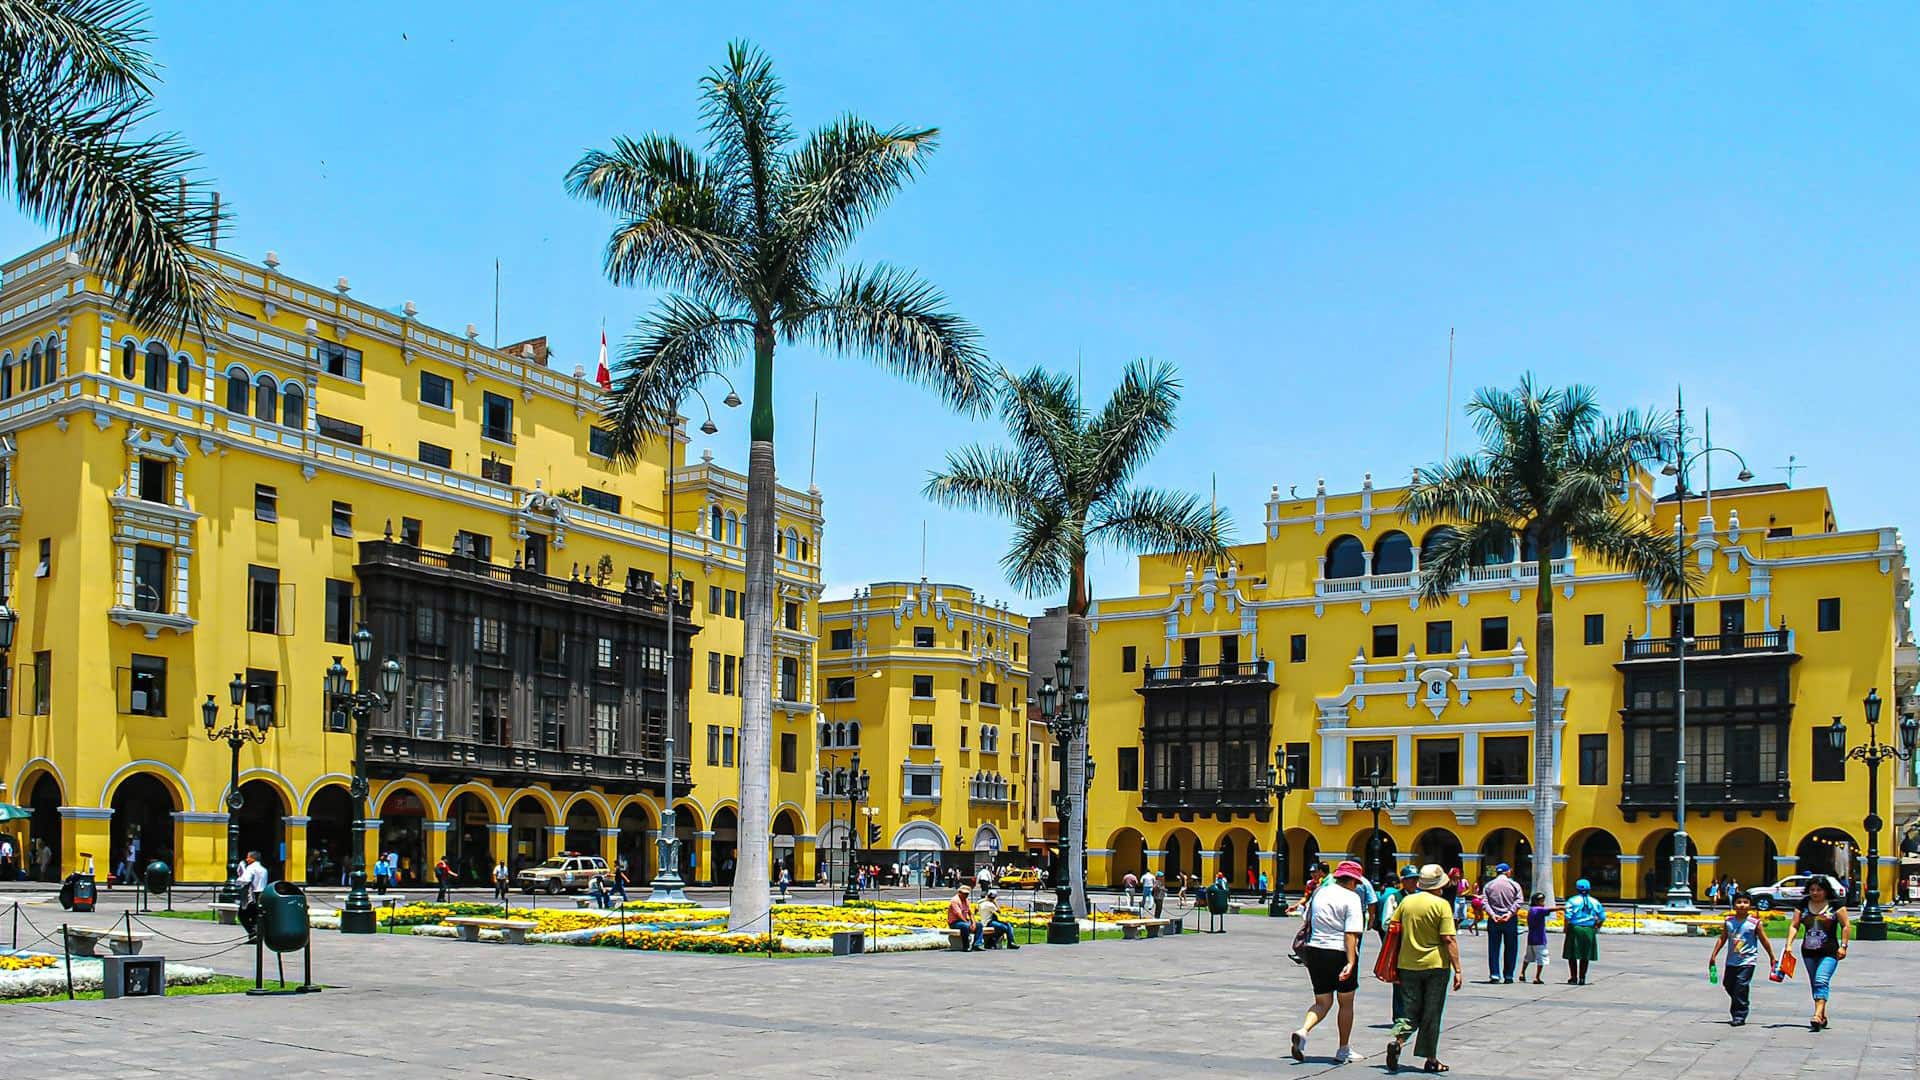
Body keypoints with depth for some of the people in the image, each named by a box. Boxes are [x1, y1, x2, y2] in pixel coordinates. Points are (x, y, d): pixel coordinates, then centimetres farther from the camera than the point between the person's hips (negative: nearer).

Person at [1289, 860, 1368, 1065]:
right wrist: (1351, 962, -22)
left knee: (1322, 1002, 12)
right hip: (1340, 953, -5)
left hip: (1315, 950, 5)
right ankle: (1343, 1051, 19)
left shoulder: (1319, 893, 11)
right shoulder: (1352, 898, -8)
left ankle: (1303, 1030, -15)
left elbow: (1308, 923, 21)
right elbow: (1351, 933, -18)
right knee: (1346, 1003, 13)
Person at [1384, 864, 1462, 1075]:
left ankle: (1397, 1040, -15)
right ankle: (1431, 1059, 11)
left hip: (1408, 965, 3)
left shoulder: (1406, 902, 5)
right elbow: (1449, 939, -14)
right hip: (1436, 965, -3)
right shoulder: (1441, 905, -9)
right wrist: (1457, 970, -12)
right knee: (1431, 1014, 6)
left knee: (1409, 1010, 9)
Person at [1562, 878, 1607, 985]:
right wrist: (1597, 927, 19)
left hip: (1575, 928, -3)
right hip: (1589, 930, 3)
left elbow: (1568, 916, -14)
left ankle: (1574, 978, 5)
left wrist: (1566, 928, -1)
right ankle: (1582, 978, 14)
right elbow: (1602, 917, 5)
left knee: (1572, 955, 7)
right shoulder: (1594, 902, 4)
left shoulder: (1573, 901, -6)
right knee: (1585, 956, 13)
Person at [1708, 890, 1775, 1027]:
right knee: (1729, 985, 12)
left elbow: (1764, 941, 3)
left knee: (1741, 988, -8)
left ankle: (1740, 1016, 1)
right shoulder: (1728, 921, 4)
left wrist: (1772, 958, 8)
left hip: (1746, 962, -4)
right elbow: (1722, 939, 11)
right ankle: (1734, 1012, 33)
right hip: (1731, 962, 4)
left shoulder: (1755, 923, -6)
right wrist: (1713, 956, 9)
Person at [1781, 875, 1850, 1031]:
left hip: (1829, 952, -5)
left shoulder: (1835, 904, -3)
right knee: (1814, 985, 11)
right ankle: (1823, 1017, 22)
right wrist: (1789, 944, -5)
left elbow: (1846, 926, -1)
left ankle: (1818, 1015, -28)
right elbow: (1794, 926, 6)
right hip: (1808, 952, 5)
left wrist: (1843, 946, -8)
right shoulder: (1803, 905, 6)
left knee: (1821, 981, -20)